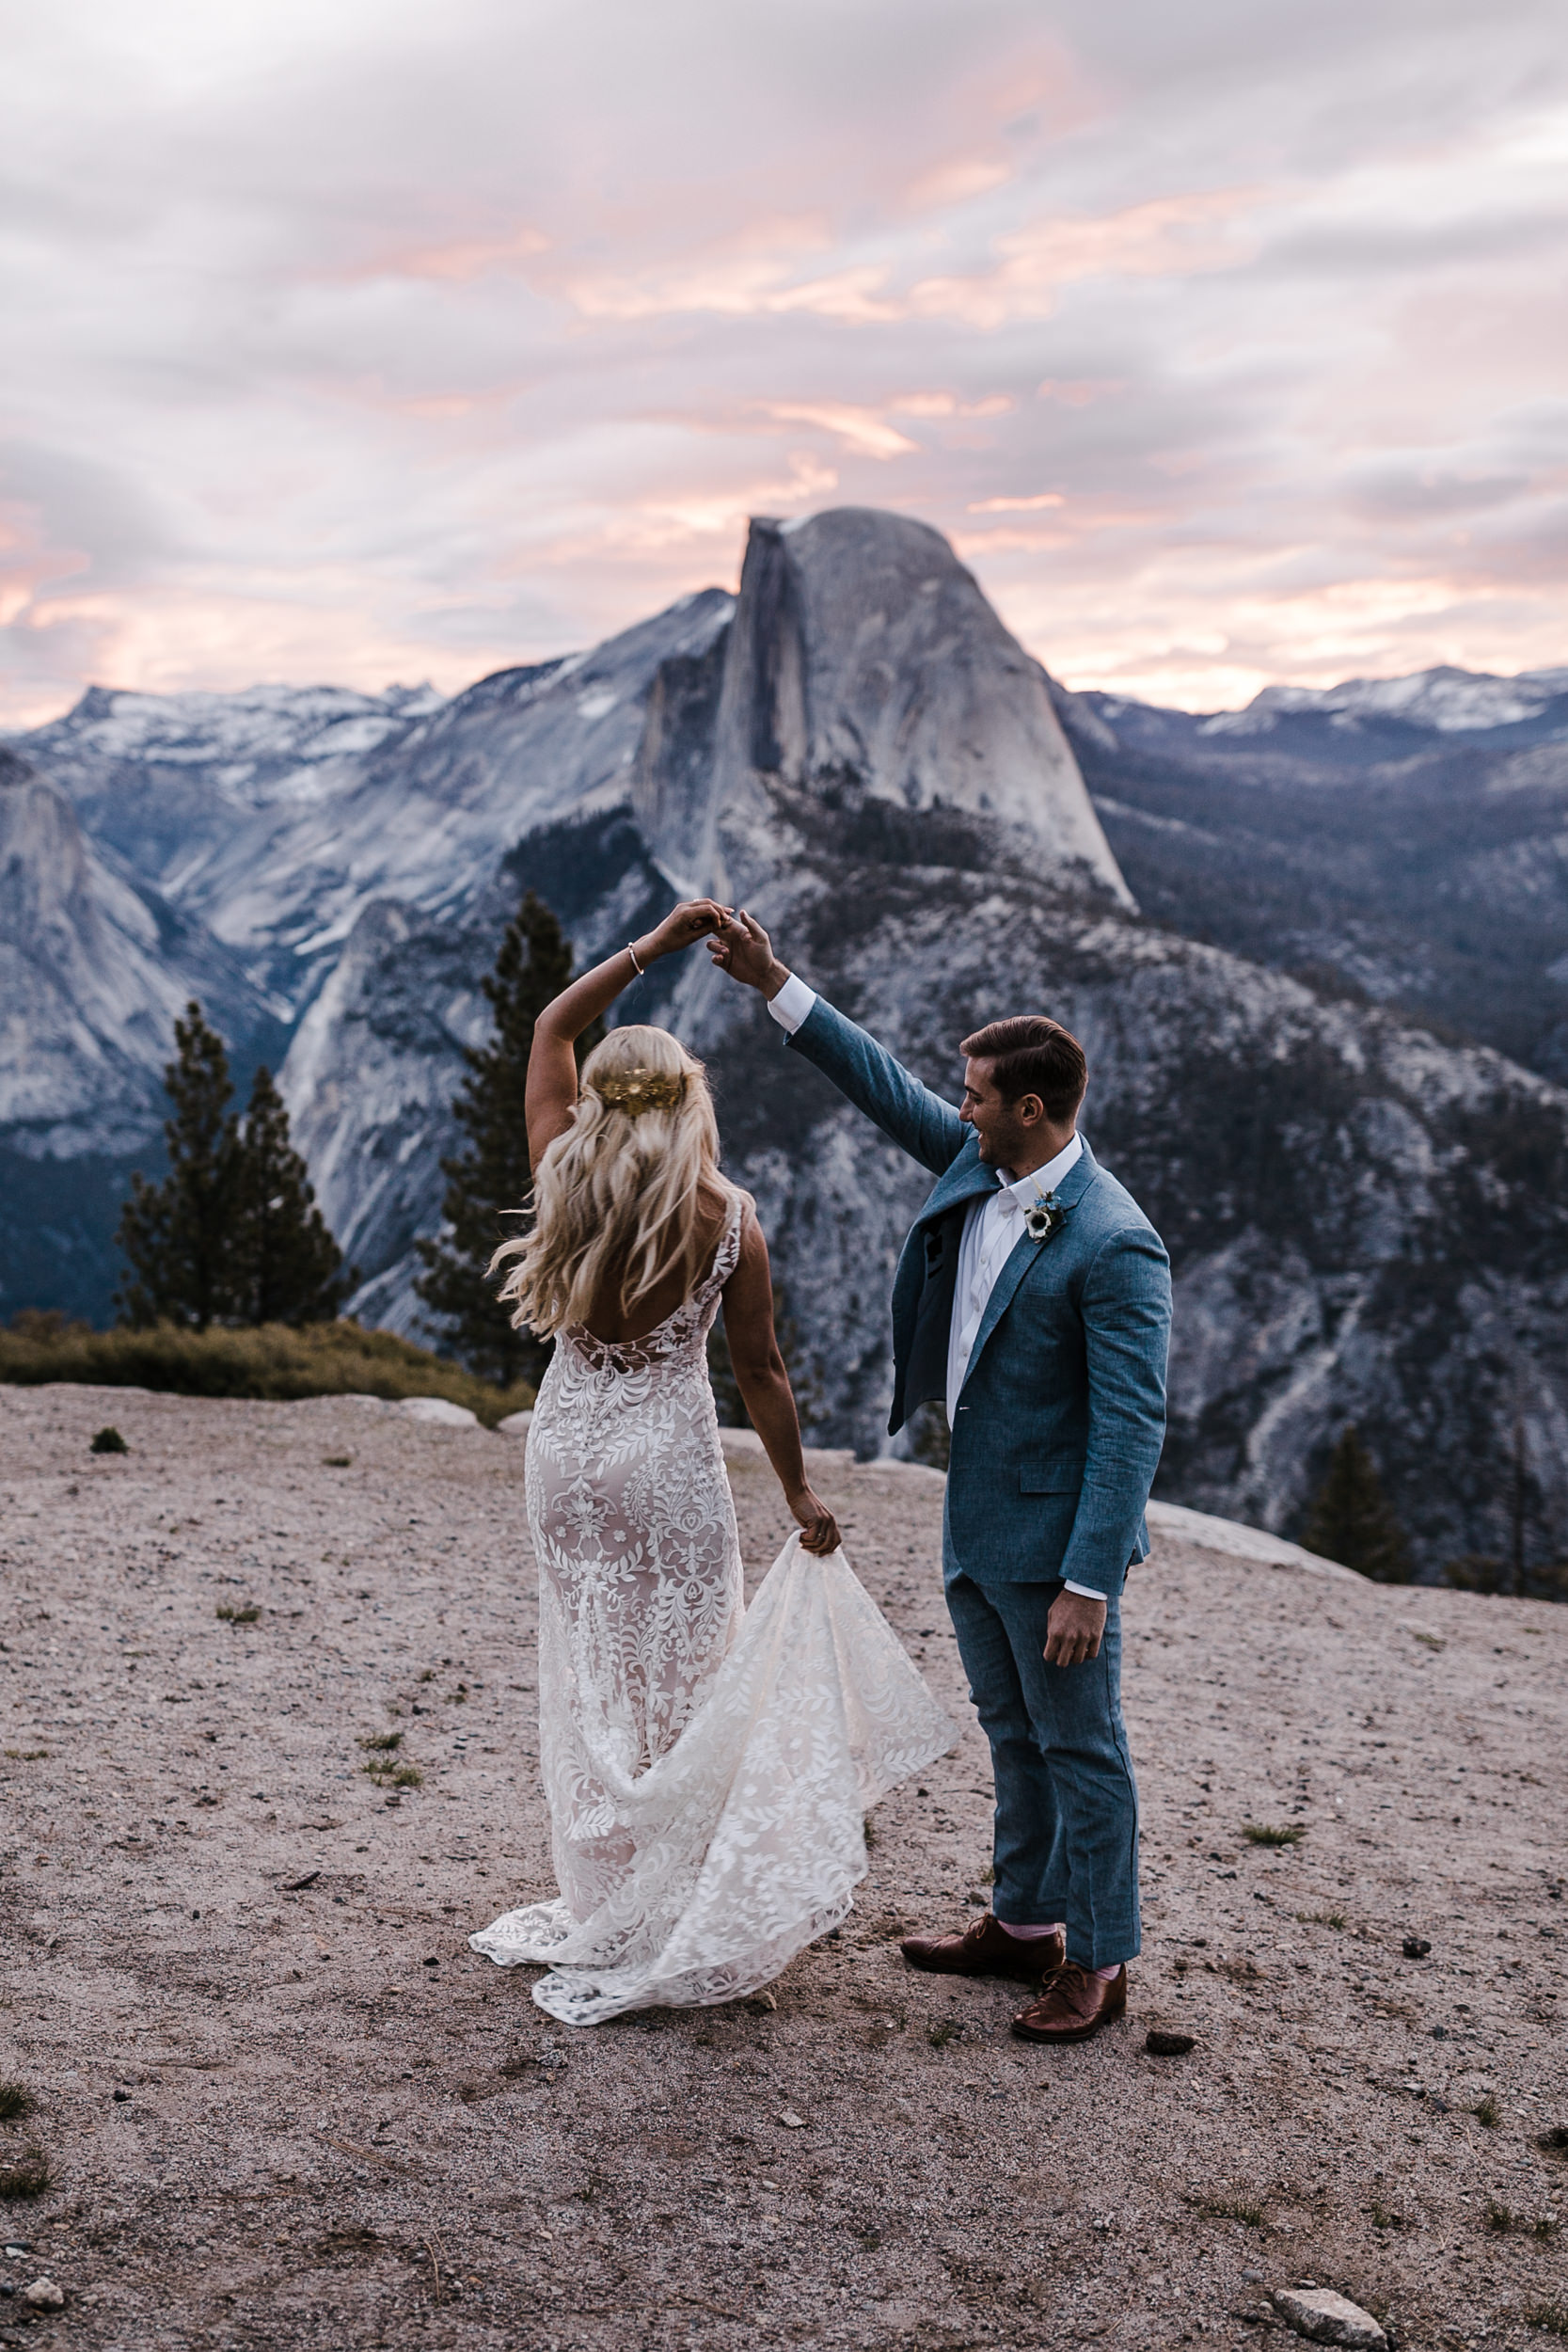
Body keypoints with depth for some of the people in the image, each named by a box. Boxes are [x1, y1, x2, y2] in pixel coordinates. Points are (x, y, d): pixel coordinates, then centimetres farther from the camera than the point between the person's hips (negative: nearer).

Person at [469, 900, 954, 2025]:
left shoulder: (564, 1179, -7)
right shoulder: (727, 1217, -12)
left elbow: (552, 1025, 6)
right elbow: (759, 1368, -7)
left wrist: (659, 941, 6)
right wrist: (801, 1491, 3)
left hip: (571, 1448, 3)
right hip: (672, 1457, -3)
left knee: (590, 1678, 14)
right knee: (677, 1681, 8)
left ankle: (601, 1909, 26)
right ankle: (672, 1926, 16)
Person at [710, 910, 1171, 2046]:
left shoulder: (1113, 1245, -24)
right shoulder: (980, 1165, 0)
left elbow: (1131, 1425, -24)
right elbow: (888, 1086, 14)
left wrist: (1088, 1582, -25)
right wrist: (773, 982, 12)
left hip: (1054, 1542, -9)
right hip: (975, 1526, 9)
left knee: (1081, 1749, 7)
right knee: (1016, 1737, 21)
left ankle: (1100, 1962, 22)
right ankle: (1025, 1925, 37)